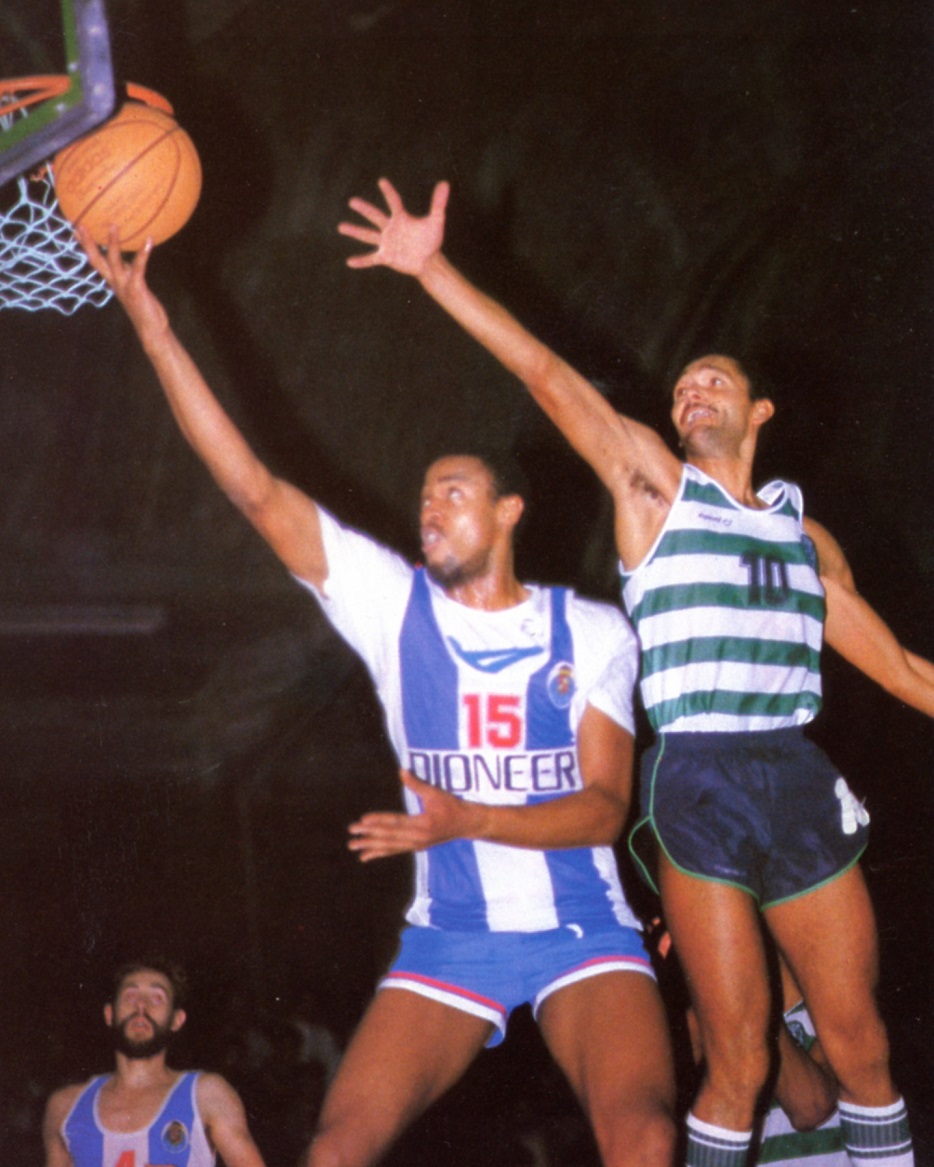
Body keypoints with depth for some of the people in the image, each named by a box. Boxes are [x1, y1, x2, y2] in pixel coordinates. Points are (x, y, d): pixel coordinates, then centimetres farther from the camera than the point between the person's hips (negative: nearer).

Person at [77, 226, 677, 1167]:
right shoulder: (393, 604, 2)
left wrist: (465, 821, -24)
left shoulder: (592, 631, 0)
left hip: (583, 928, -1)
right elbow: (253, 490, -7)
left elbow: (605, 805, -7)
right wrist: (154, 330, -14)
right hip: (450, 936, 2)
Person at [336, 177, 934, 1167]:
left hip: (800, 783, 4)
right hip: (697, 782, -3)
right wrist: (433, 270, -8)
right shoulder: (651, 483, 8)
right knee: (738, 1060, -3)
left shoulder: (806, 537, 18)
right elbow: (544, 373, -1)